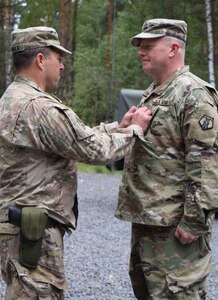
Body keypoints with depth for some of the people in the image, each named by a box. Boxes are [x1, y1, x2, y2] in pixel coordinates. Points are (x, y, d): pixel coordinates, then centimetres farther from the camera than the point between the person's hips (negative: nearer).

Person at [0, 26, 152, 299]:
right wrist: (135, 130, 0)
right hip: (33, 227, -11)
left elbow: (77, 135, 18)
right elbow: (95, 150, -15)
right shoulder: (38, 107, -20)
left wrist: (118, 126, 14)